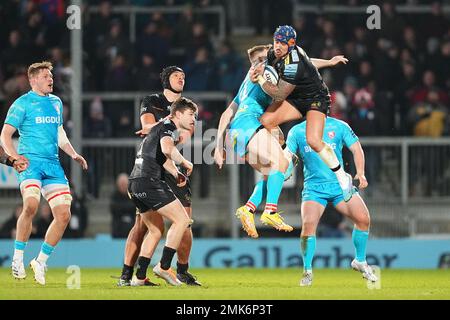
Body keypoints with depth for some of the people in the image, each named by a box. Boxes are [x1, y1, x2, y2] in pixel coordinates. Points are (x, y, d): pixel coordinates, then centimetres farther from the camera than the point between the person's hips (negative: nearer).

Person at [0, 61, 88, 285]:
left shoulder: (56, 103, 18)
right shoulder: (23, 104, -1)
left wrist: (73, 154, 16)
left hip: (53, 164, 6)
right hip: (30, 162, -6)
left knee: (63, 215, -4)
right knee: (31, 205, -29)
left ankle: (40, 262, 10)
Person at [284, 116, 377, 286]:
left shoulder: (339, 127, 5)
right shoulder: (297, 131, 5)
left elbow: (356, 148, 3)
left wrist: (360, 173, -12)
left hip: (340, 184, 1)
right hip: (313, 187, -1)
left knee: (363, 219, -12)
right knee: (308, 225, -22)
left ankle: (360, 261, 13)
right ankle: (307, 272, -5)